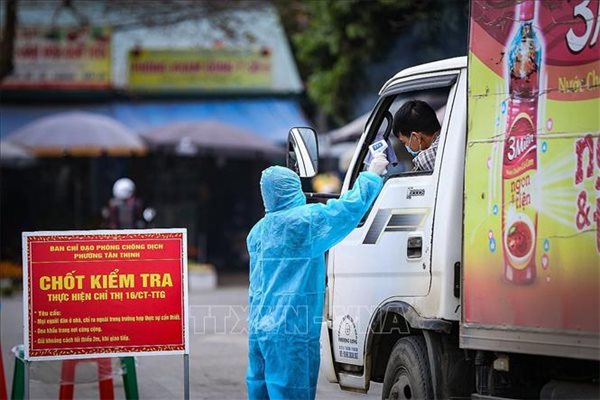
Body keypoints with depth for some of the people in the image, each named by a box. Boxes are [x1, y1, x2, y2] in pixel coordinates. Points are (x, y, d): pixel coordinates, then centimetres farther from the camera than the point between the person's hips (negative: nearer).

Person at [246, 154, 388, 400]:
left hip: (258, 329, 8)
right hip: (290, 330, -8)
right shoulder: (305, 220, -10)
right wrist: (372, 175, 4)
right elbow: (350, 207, -8)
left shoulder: (257, 232, 14)